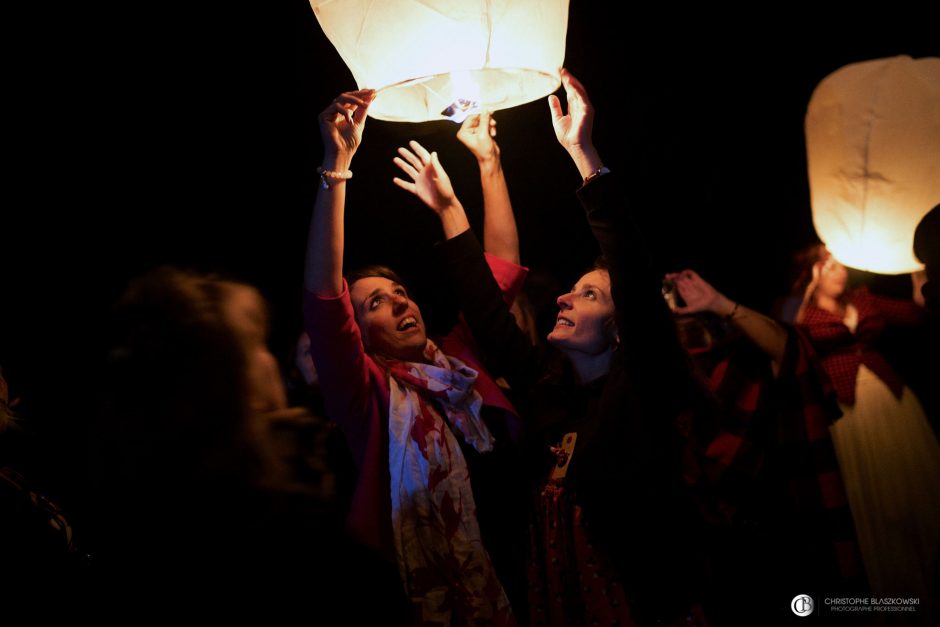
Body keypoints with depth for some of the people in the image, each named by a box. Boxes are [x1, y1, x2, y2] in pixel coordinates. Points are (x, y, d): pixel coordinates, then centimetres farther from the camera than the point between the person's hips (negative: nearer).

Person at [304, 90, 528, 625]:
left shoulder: (460, 357, 6)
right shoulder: (368, 394, -8)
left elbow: (501, 268, 10)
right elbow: (323, 298, -22)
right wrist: (337, 165, -27)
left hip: (516, 578, 5)